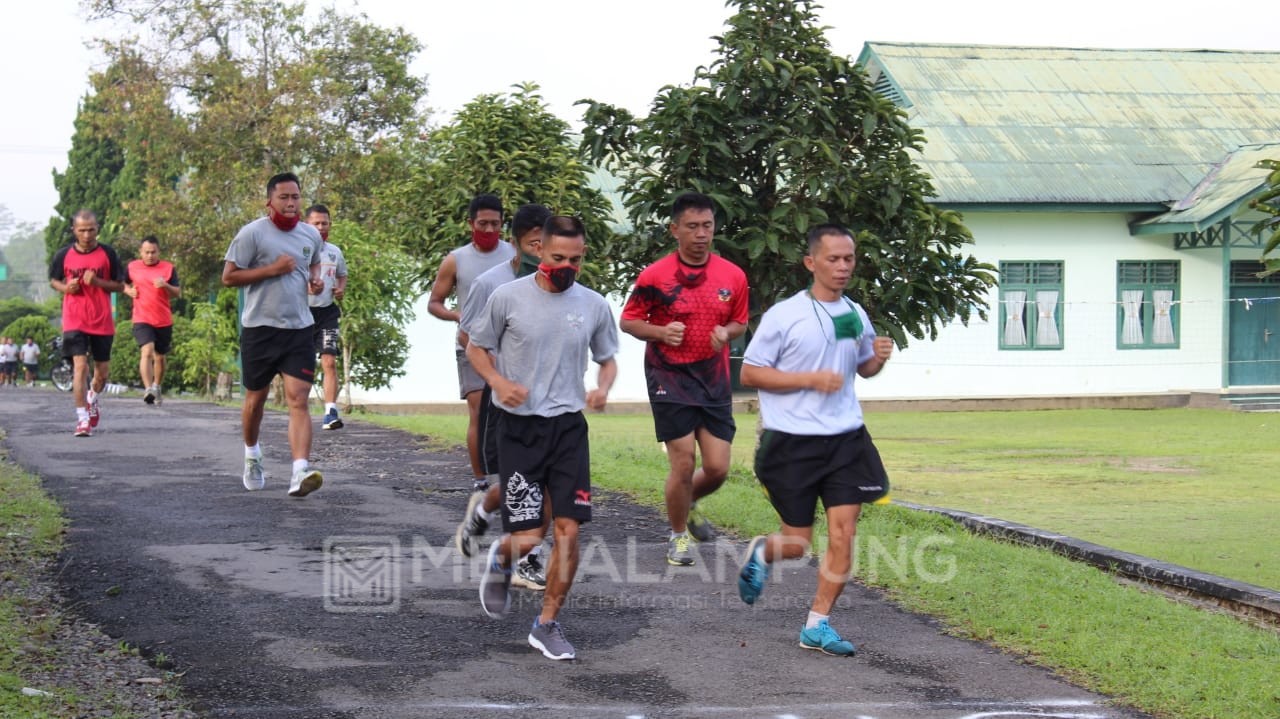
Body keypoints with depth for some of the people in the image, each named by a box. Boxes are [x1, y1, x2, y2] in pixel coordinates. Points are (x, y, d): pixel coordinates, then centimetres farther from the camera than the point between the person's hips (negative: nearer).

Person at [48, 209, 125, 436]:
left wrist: (97, 281, -15)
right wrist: (66, 287, -8)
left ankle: (93, 398, 42)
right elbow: (53, 281, 15)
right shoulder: (63, 255, 0)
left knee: (102, 370, 10)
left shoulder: (107, 254, -1)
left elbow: (120, 285, 3)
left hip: (103, 322, 1)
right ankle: (82, 419, -11)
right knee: (80, 366, -13)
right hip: (74, 321, -1)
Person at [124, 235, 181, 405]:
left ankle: (157, 388, 35)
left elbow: (178, 294, -2)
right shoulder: (132, 268, 4)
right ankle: (148, 389, -33)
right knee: (146, 352, -22)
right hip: (142, 320, -2)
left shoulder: (168, 268, 1)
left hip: (164, 321, 2)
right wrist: (129, 290, 0)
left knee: (159, 357, 14)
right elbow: (123, 284, 22)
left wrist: (166, 286, -21)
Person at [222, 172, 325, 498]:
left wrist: (315, 278, 5)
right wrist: (272, 269, -17)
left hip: (299, 330, 3)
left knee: (298, 401, -11)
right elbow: (228, 277, -9)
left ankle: (301, 472, -22)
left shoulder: (311, 235, 8)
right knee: (256, 399, 13)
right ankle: (252, 456, 40)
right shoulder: (252, 233, -8)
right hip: (260, 328, -2)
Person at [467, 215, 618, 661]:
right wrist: (498, 382, -14)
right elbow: (476, 348, 6)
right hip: (519, 427, -3)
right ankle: (501, 559, 32)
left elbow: (607, 358, 16)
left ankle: (548, 625, 11)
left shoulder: (594, 306, 2)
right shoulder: (508, 297, -6)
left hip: (568, 426, 3)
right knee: (528, 537, -6)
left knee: (568, 530, -4)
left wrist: (603, 387, -6)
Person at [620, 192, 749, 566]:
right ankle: (678, 535, 16)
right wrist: (661, 332, -18)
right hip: (669, 377, -3)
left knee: (717, 468, 0)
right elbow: (628, 320, 1)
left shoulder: (733, 275, 2)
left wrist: (727, 333, -9)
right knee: (683, 462, -7)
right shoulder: (655, 275, -7)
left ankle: (688, 505, 34)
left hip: (715, 380, 3)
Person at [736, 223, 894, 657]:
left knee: (843, 535, -5)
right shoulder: (784, 315, -9)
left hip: (845, 440, 4)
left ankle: (817, 626, 6)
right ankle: (760, 553, 38)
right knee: (797, 544, 3)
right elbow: (749, 374, -8)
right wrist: (811, 379, -17)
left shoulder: (855, 315, 8)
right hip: (793, 442, -4)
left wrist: (879, 358, 0)